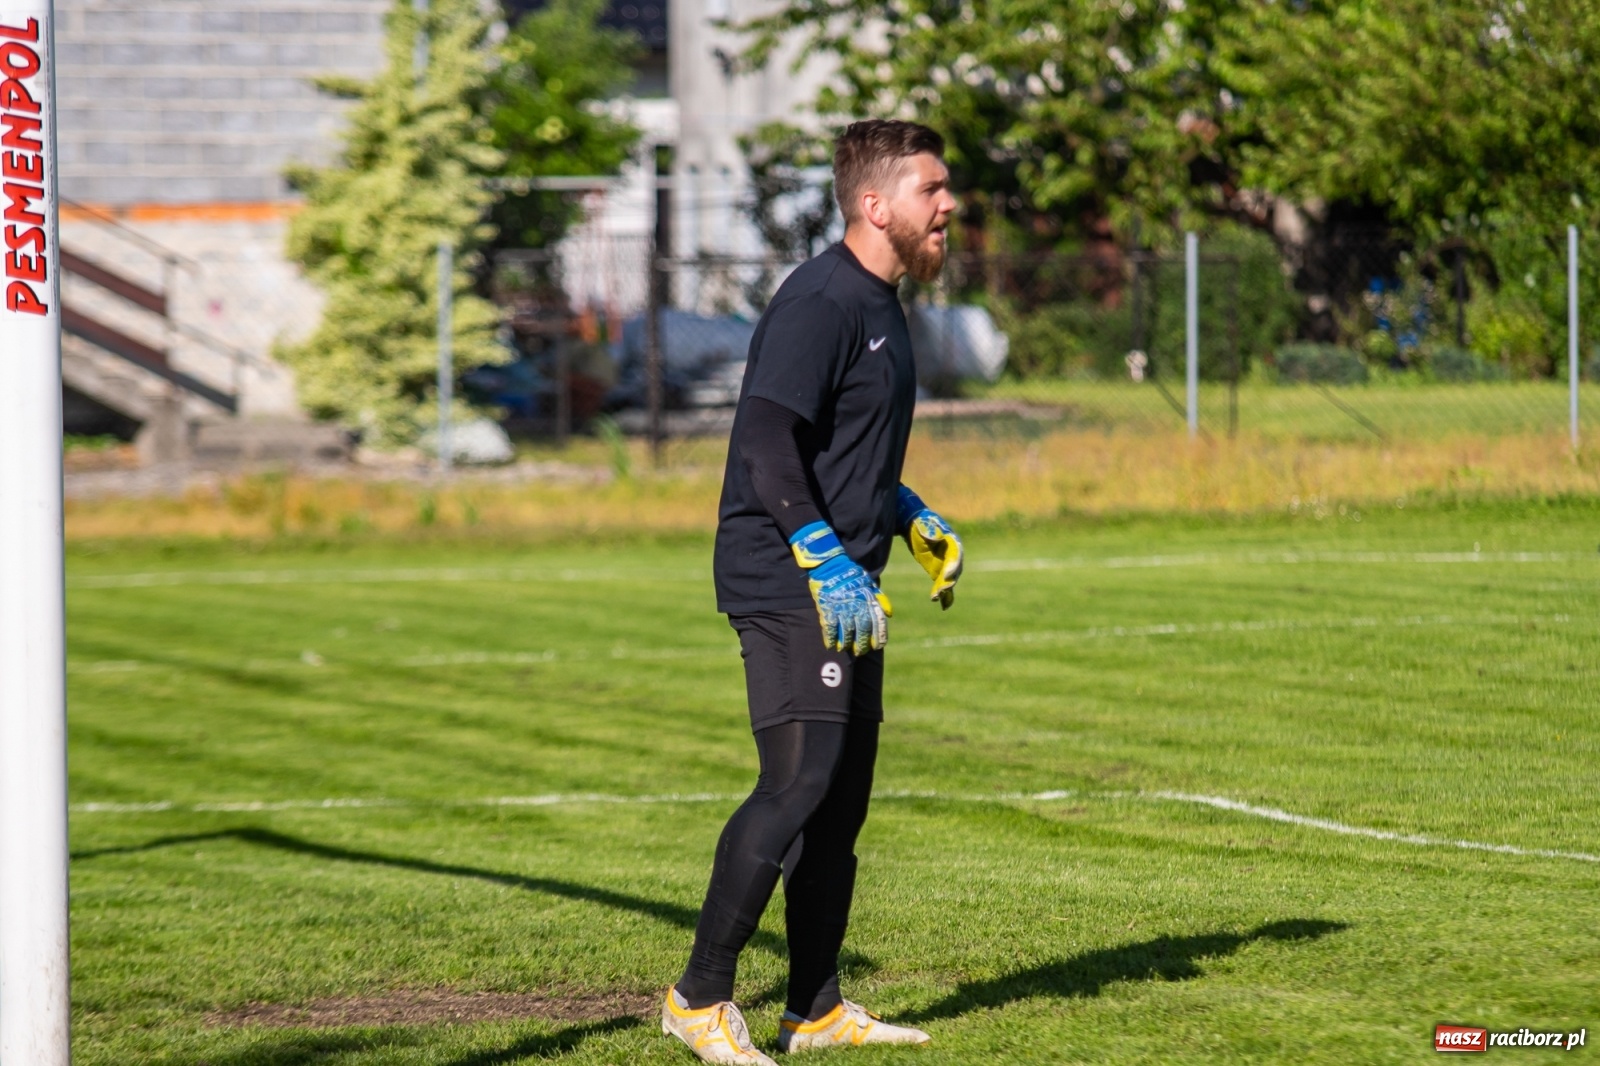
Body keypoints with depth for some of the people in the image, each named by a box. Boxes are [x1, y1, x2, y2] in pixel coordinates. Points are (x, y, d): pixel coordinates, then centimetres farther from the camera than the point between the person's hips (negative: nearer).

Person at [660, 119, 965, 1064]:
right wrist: (828, 565, -26)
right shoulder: (820, 303, -15)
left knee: (844, 793, 11)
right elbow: (767, 438, -24)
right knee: (799, 783, -15)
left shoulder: (881, 308, 17)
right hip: (788, 586, -10)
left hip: (843, 590, 10)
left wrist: (913, 520, 20)